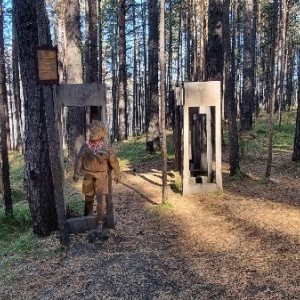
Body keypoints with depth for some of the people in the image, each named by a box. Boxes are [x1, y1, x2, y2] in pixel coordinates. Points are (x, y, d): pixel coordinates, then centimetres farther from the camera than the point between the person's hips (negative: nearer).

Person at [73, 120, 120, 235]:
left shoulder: (106, 148, -8)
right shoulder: (85, 146, -1)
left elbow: (114, 161, 3)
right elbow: (79, 159, 4)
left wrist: (117, 174, 10)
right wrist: (76, 173, -3)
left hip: (101, 176, -3)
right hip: (88, 175, 3)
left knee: (101, 199, -9)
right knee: (88, 198, 15)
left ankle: (100, 223, 1)